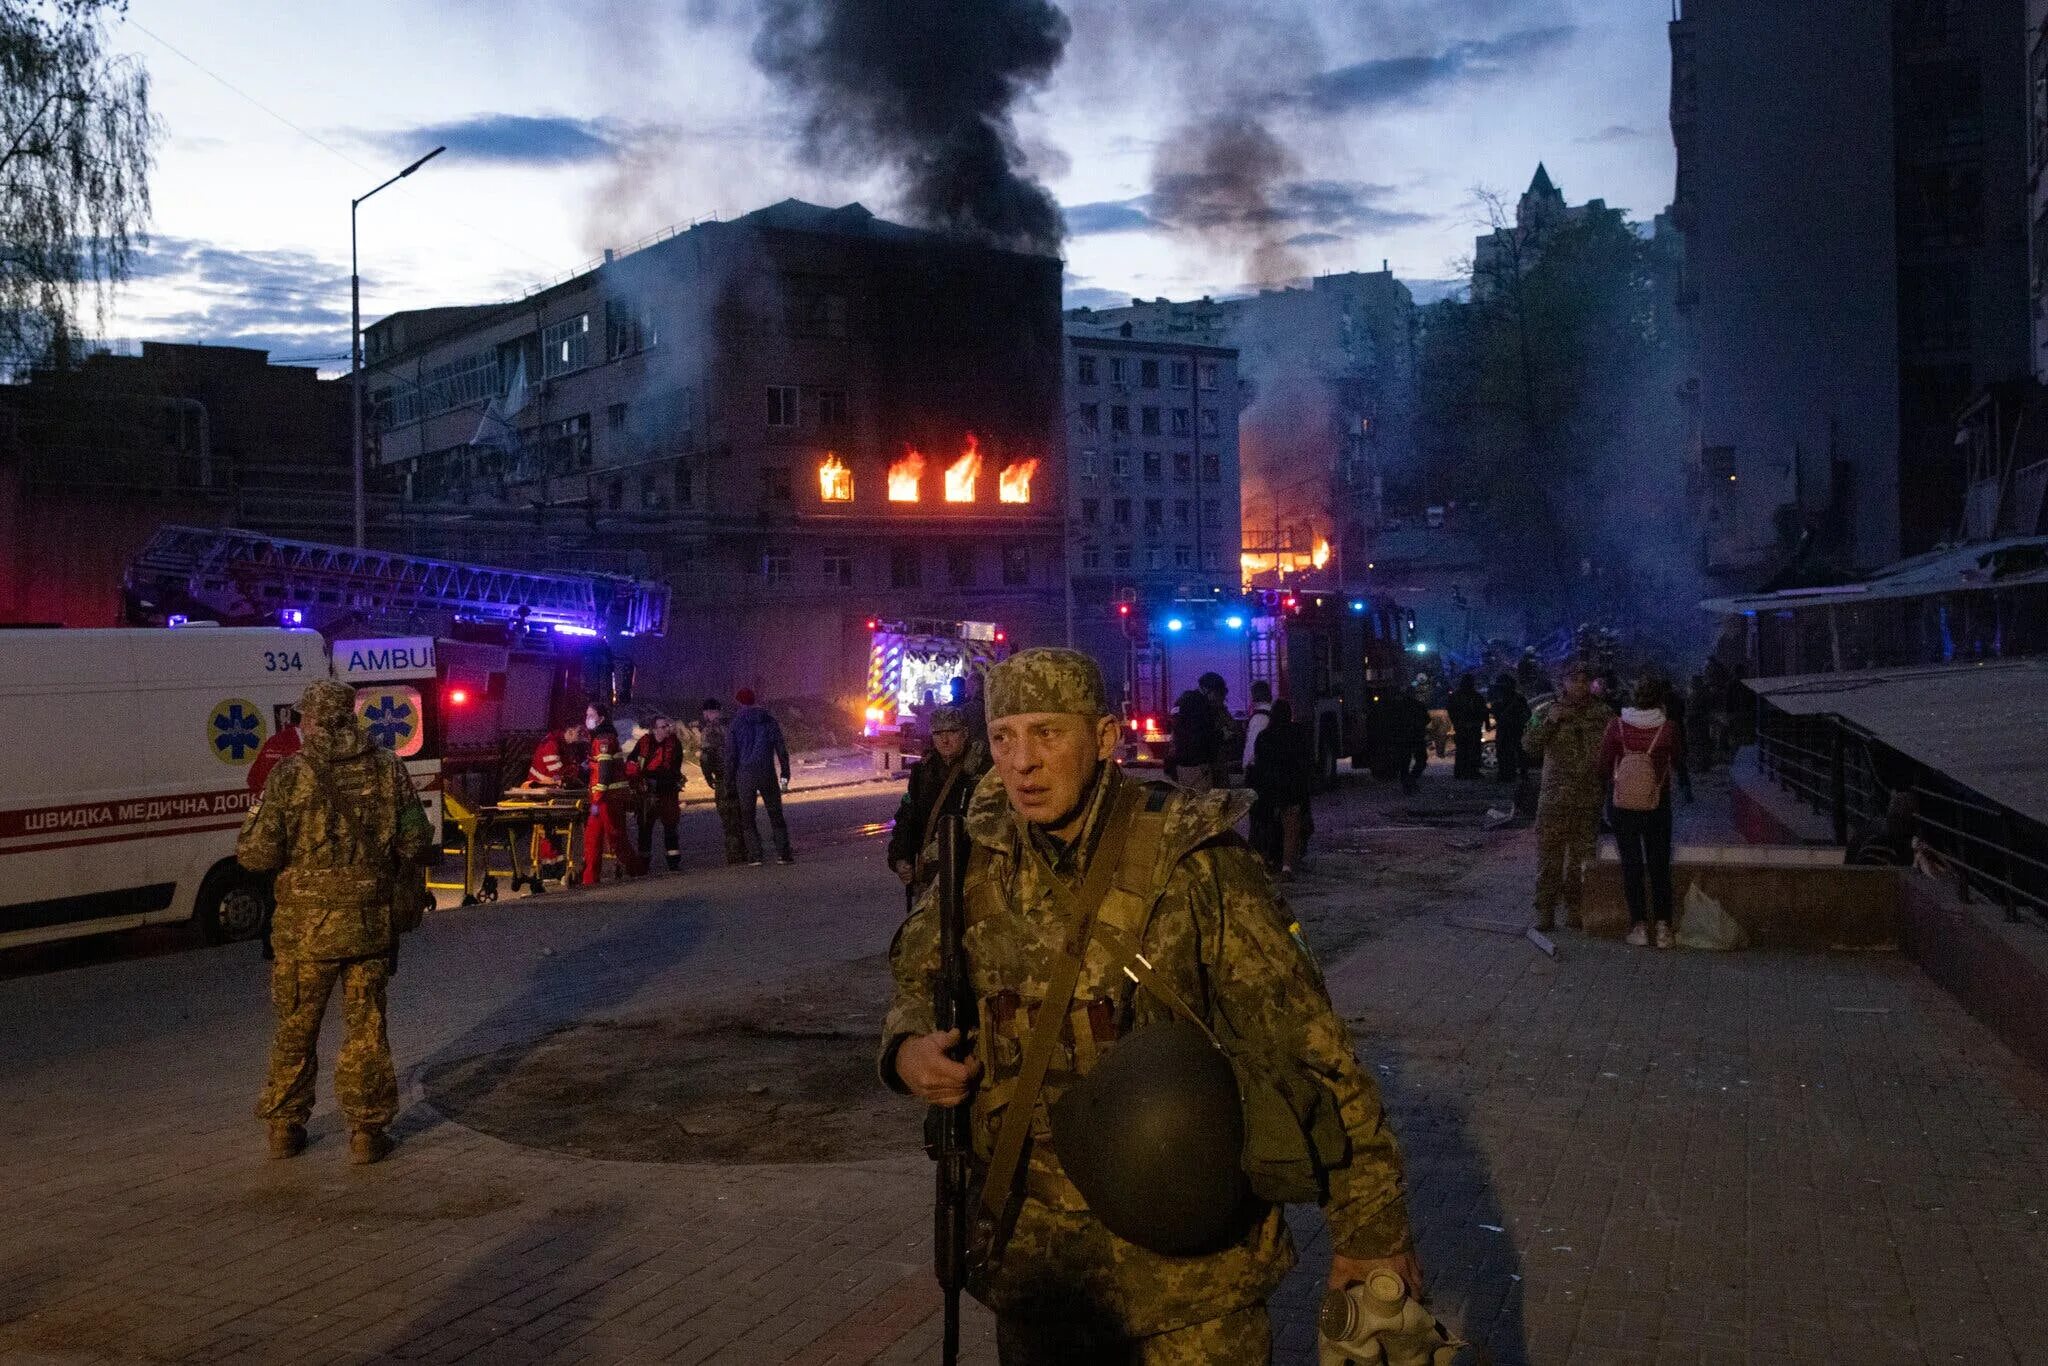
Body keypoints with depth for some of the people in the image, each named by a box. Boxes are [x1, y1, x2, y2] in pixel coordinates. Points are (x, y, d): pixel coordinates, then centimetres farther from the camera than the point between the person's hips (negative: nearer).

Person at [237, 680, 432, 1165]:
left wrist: (254, 816, 10)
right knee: (366, 1028, 11)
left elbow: (256, 855, -10)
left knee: (296, 1028, 15)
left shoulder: (290, 775, -11)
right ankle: (367, 1132, 14)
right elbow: (416, 844, -1)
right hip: (373, 921, 2)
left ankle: (285, 1126, 26)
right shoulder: (388, 769, -4)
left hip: (305, 925, -1)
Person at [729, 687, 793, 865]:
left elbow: (730, 754, -4)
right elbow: (782, 750, 1)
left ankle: (754, 855, -2)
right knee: (776, 815, 10)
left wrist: (732, 779, 2)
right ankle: (783, 853, 3)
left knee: (747, 817, 6)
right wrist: (785, 774, 4)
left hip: (745, 776, -2)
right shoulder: (770, 721, 3)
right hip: (767, 774, 2)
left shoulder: (735, 724, -3)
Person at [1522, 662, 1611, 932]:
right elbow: (1529, 746, 2)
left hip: (1588, 800, 0)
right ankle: (1545, 913, 3)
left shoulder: (1603, 715, 4)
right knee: (1548, 859, -2)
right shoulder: (1550, 712, 8)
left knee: (1580, 860, 6)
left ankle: (1575, 912, 15)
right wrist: (1549, 723, -11)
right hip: (1553, 799, 0)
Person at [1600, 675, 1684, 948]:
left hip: (1622, 802, 0)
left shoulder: (1617, 726, -12)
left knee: (1631, 864, 8)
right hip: (1658, 804, 0)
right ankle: (1662, 925, 6)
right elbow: (1679, 756, 6)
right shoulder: (1667, 729, -12)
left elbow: (1604, 765, -5)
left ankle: (1638, 925, 6)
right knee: (1659, 864, 10)